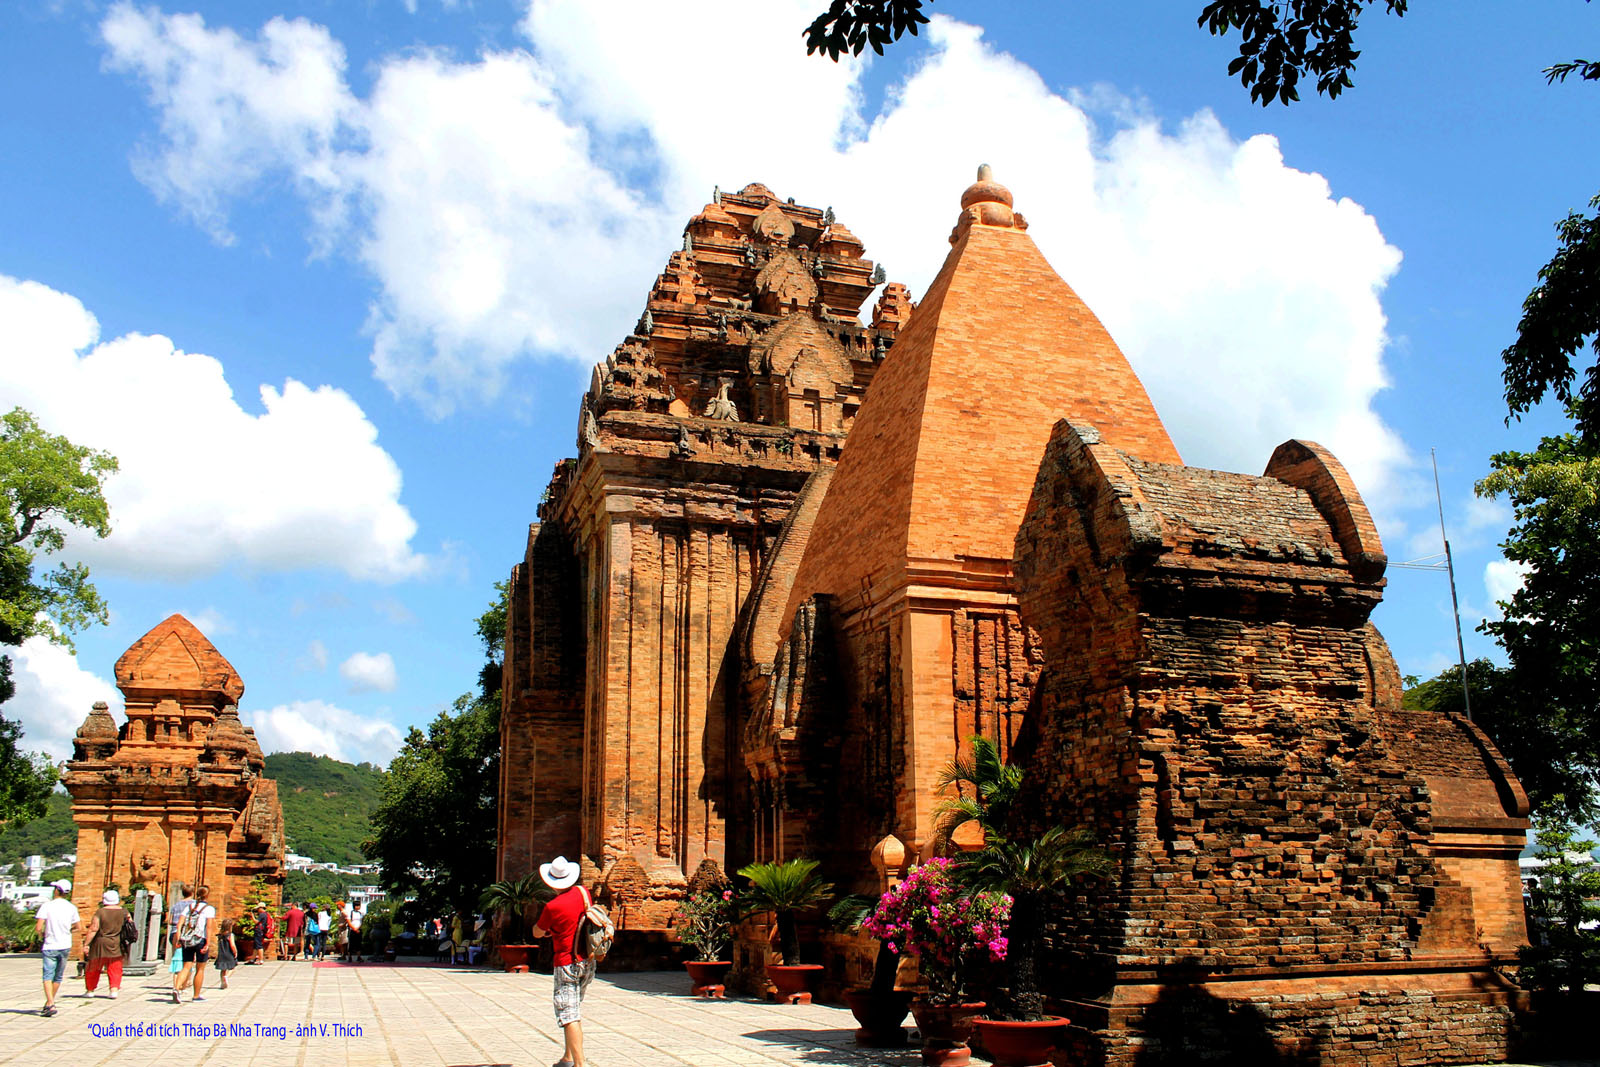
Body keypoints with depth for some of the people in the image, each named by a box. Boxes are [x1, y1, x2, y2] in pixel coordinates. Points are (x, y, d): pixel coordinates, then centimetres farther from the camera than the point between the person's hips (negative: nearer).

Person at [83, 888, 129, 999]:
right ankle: (114, 989, -4)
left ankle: (90, 990, 21)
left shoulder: (100, 913, -9)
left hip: (100, 944, -2)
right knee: (115, 969, 8)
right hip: (117, 945, 2)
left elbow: (93, 929, -14)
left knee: (94, 968, 14)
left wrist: (86, 944, -11)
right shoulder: (124, 912, 1)